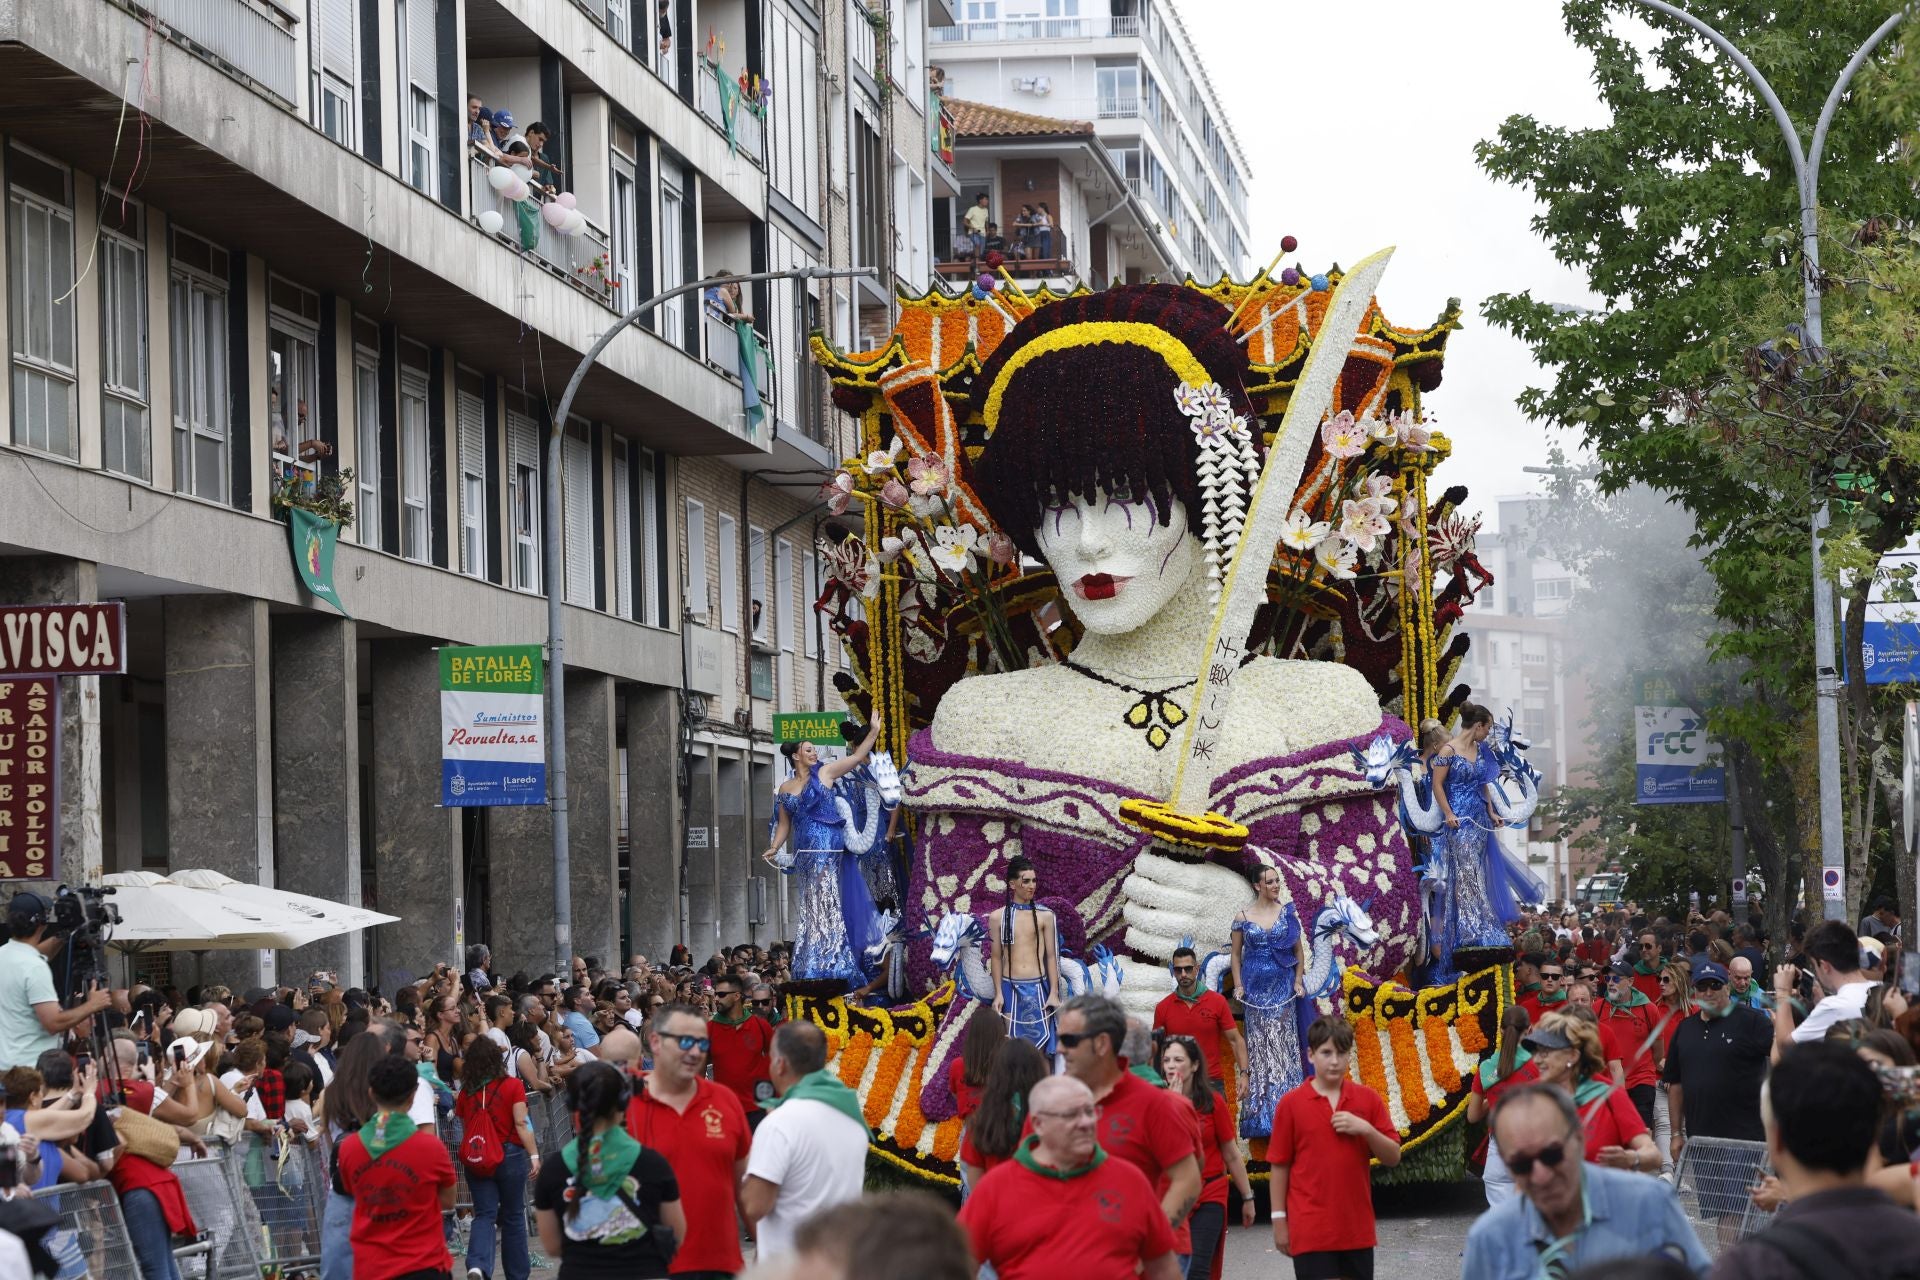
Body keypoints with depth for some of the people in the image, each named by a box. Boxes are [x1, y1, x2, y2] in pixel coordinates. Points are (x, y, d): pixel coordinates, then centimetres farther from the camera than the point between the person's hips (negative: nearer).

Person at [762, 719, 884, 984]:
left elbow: (856, 757, 1)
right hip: (805, 853, 4)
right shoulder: (785, 789, 14)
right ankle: (813, 967, 8)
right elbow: (784, 824, 17)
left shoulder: (824, 773, 4)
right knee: (811, 908, 6)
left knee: (827, 904, -10)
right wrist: (774, 848, 3)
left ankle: (830, 962, -11)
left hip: (828, 848, -4)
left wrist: (874, 731, -6)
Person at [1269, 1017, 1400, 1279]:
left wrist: (1366, 1129, -13)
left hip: (1357, 1227, 3)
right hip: (1311, 1229, -3)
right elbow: (1279, 1166, 1)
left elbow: (1393, 1157, 5)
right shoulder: (1291, 1104, -3)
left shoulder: (1367, 1099, 5)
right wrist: (1279, 1220, -1)